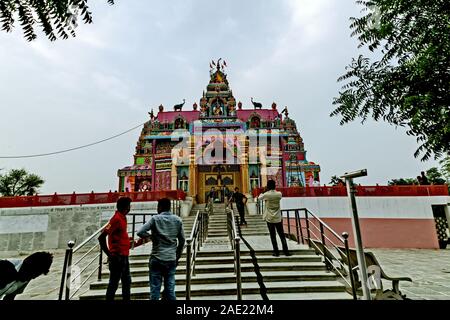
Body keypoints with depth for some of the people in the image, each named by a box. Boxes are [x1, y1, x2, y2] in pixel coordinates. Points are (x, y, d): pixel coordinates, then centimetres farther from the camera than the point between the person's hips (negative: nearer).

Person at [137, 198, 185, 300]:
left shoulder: (155, 219, -7)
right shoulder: (178, 220, 2)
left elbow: (140, 232, -14)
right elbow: (182, 241, 5)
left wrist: (151, 236, 5)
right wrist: (177, 257, 15)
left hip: (157, 259, -2)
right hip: (171, 259, 3)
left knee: (155, 289, 8)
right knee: (170, 289, 11)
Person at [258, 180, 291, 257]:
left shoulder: (266, 194, -11)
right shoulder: (279, 194, -6)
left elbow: (259, 198, 7)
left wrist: (262, 193, 26)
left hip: (269, 218, -2)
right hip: (278, 218, 2)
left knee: (273, 236, 6)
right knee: (282, 235, 11)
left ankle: (276, 252, 9)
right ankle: (286, 251, 12)